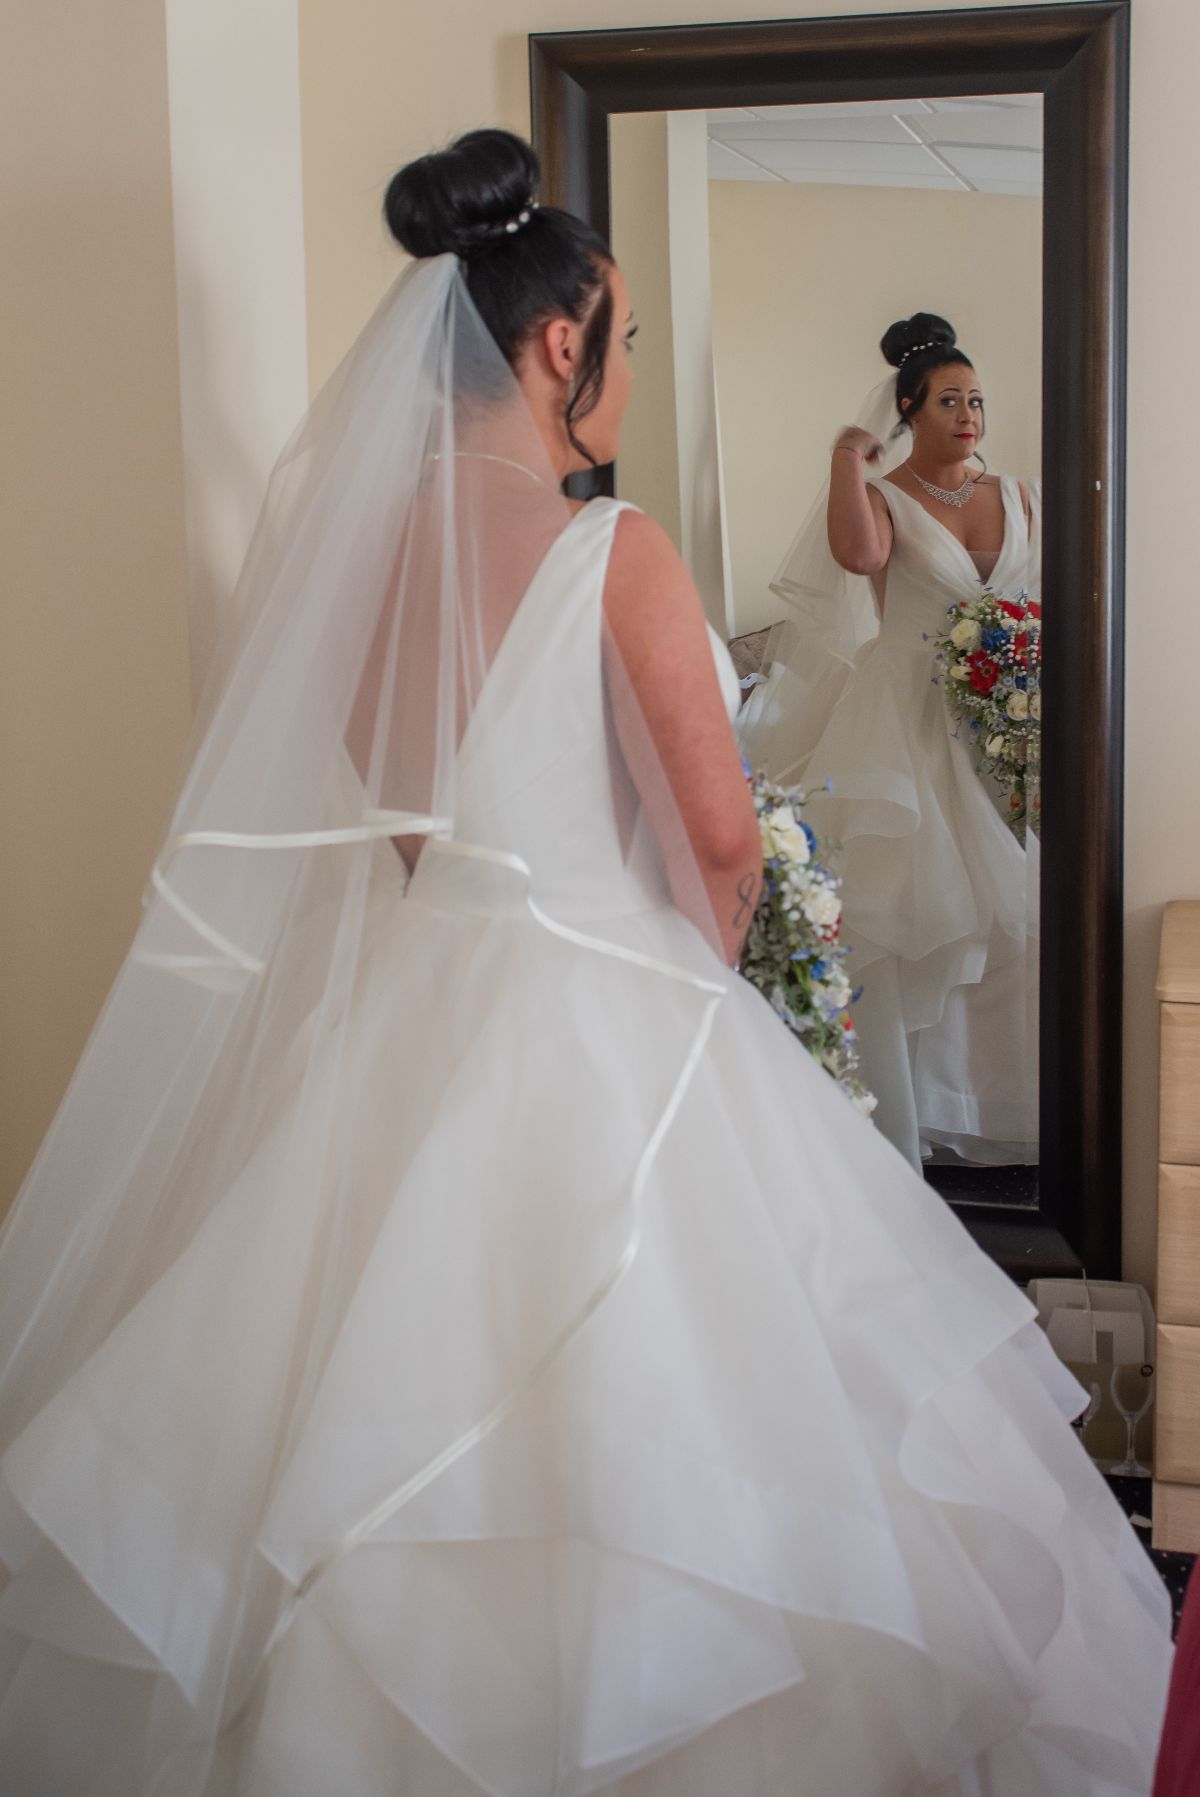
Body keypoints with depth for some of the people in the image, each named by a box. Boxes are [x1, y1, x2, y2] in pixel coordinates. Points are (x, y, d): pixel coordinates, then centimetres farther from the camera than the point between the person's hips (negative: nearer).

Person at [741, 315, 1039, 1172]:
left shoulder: (1019, 498, 12)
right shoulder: (883, 498, -2)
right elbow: (859, 555, -26)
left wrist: (1032, 701, -4)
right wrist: (850, 455, -14)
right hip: (909, 729, -4)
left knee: (1007, 909, 5)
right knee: (913, 904, -2)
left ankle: (999, 1108, 18)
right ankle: (914, 1114, 8)